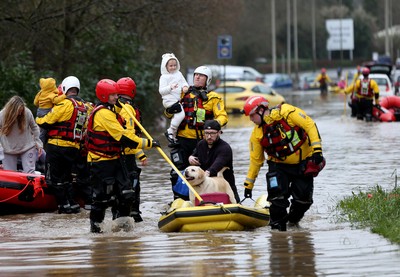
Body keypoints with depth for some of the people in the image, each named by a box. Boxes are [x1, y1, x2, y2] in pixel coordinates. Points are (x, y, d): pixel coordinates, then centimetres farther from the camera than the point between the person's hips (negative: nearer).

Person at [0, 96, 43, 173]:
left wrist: (38, 143, 0)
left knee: (29, 173, -7)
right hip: (10, 151, 1)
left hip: (27, 148, -1)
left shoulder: (27, 113, -13)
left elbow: (34, 128, 2)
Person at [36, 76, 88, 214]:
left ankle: (64, 204, -4)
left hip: (57, 146, -7)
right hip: (74, 149, 8)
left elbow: (47, 121, -9)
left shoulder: (65, 103, -13)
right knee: (66, 177, 17)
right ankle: (72, 204, 11)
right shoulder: (83, 107, 11)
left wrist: (38, 120, 11)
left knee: (53, 177, 0)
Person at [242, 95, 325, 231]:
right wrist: (248, 184, 4)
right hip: (279, 166, 2)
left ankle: (293, 220, 24)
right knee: (277, 196, -18)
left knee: (304, 197, -2)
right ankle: (278, 224, -1)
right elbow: (255, 160, 3)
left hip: (303, 163, -2)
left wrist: (317, 149, -22)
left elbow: (309, 125, -16)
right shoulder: (257, 134, -5)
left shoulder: (286, 112, -17)